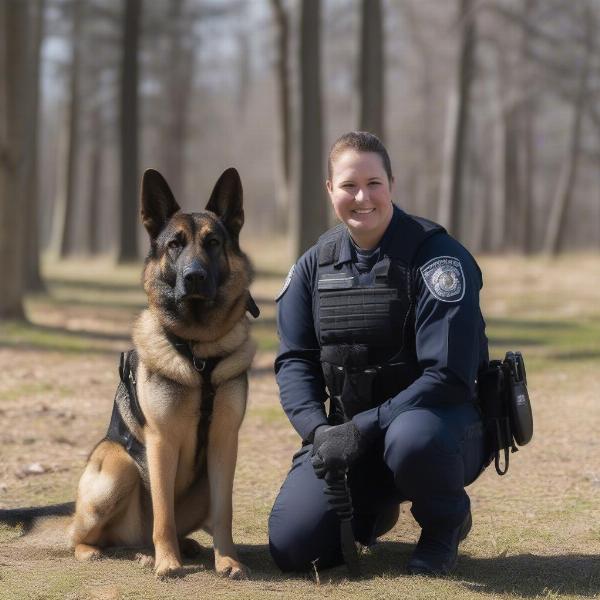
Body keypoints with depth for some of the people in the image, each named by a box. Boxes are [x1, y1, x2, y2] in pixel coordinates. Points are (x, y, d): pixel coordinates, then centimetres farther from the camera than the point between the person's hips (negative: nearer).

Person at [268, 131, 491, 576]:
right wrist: (317, 429, -16)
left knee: (412, 439, -41)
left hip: (444, 419, -4)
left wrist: (363, 430, -26)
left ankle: (445, 525, -5)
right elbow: (294, 359, 4)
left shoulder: (436, 256, -15)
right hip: (349, 430, 4)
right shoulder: (315, 264, 3)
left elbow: (448, 375, -21)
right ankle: (376, 511, 21)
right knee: (292, 547, -13)